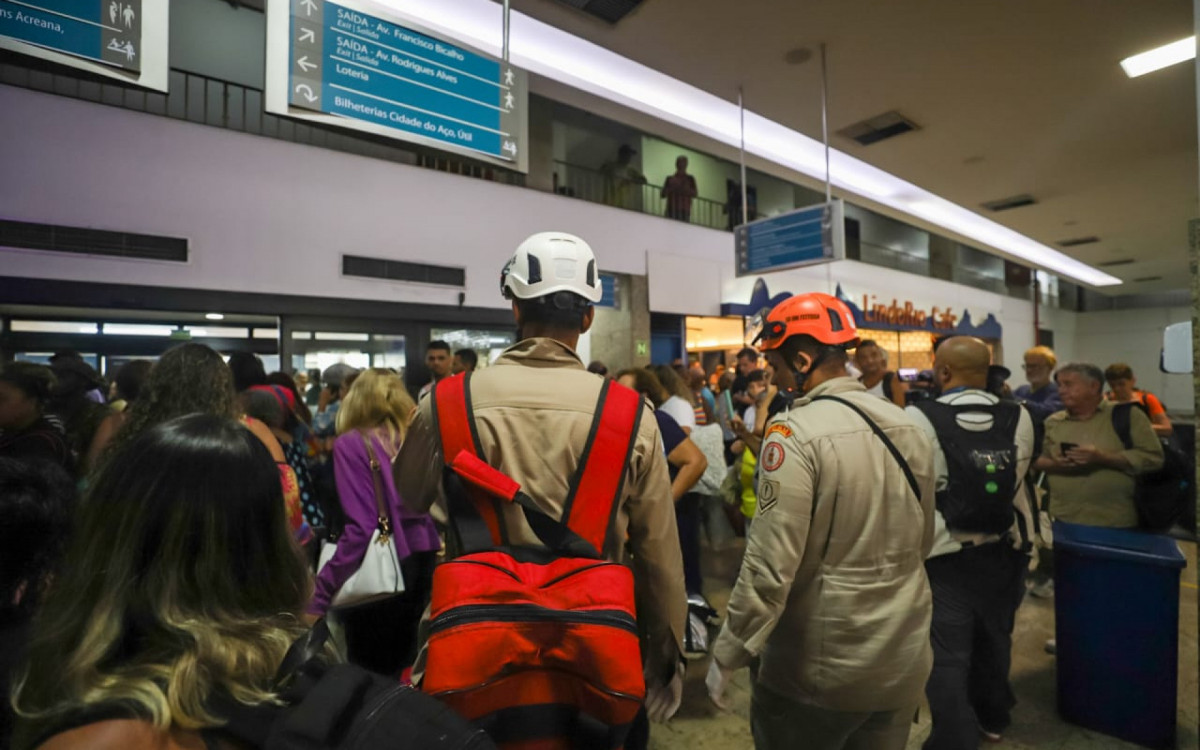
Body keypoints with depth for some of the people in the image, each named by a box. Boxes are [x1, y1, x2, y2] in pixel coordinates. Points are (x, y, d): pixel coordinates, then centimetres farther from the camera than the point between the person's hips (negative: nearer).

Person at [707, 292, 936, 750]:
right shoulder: (908, 426, 1)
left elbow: (770, 566, -23)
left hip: (820, 667, -6)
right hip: (905, 664, 6)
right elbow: (923, 542, 12)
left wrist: (726, 656, -12)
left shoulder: (796, 432, -21)